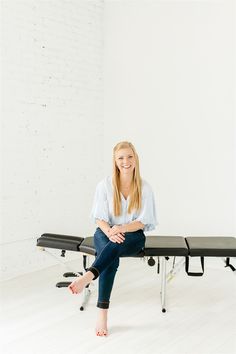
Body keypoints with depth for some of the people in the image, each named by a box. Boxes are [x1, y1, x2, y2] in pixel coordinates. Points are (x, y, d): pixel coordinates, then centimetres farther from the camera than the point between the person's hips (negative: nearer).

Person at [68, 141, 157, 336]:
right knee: (112, 259, -34)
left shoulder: (144, 188, -4)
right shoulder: (105, 185, -4)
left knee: (115, 246, -38)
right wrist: (110, 232, -27)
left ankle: (88, 276, -55)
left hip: (133, 235, 0)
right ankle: (102, 313, -36)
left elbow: (143, 222, -6)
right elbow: (99, 218, -5)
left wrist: (122, 229, -25)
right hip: (106, 232, 0)